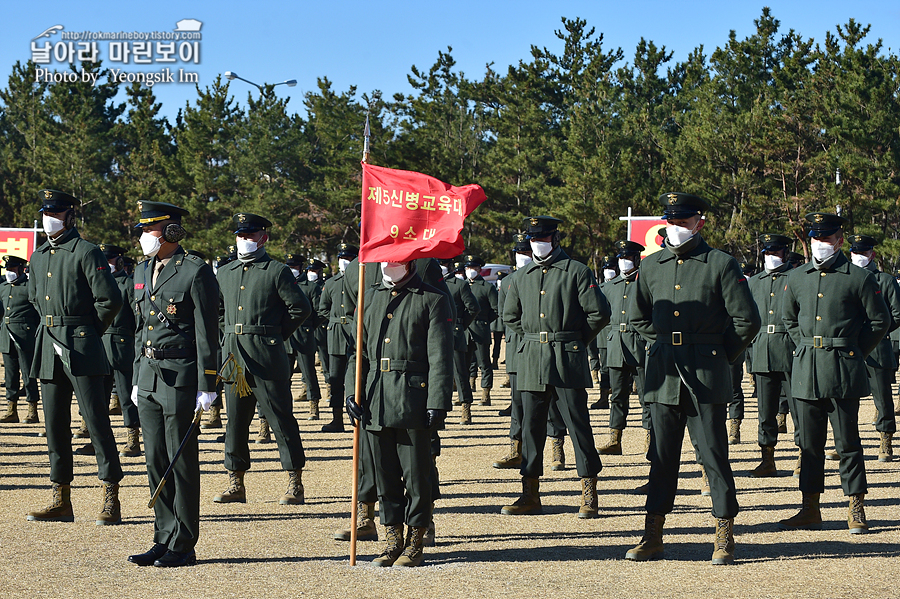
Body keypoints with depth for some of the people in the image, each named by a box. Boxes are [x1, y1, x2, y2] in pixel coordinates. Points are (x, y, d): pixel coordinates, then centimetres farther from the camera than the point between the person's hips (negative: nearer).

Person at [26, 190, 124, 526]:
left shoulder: (86, 253, -7)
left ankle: (111, 501, -3)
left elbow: (110, 300, -12)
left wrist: (88, 332, -2)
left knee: (96, 421, -7)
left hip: (81, 349, -7)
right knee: (55, 425, 9)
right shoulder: (38, 257, 15)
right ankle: (61, 500, 15)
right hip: (48, 348, 7)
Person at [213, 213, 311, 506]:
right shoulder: (225, 273, 14)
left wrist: (276, 333, 0)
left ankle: (295, 484, 3)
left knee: (281, 420, -2)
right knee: (235, 421, 9)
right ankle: (236, 484, 16)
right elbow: (217, 309, 28)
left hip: (266, 359, -6)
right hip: (233, 357, 6)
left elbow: (301, 308, -4)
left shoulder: (277, 271, -3)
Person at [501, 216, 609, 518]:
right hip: (531, 363, 5)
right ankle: (530, 494, 13)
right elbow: (510, 316, 24)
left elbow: (599, 313, -4)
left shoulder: (577, 272, -2)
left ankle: (589, 495, 3)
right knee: (531, 426, 6)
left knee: (578, 424, -3)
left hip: (568, 360, -5)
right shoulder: (521, 277, 13)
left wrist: (576, 340, 2)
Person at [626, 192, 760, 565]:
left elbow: (747, 320, -1)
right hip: (663, 376, 4)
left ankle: (724, 538, 7)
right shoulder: (651, 266, 11)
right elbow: (638, 318, 24)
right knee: (661, 457, 7)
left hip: (706, 377, -4)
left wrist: (721, 355, 3)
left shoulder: (721, 265, -2)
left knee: (713, 455, -1)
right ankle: (652, 538, 12)